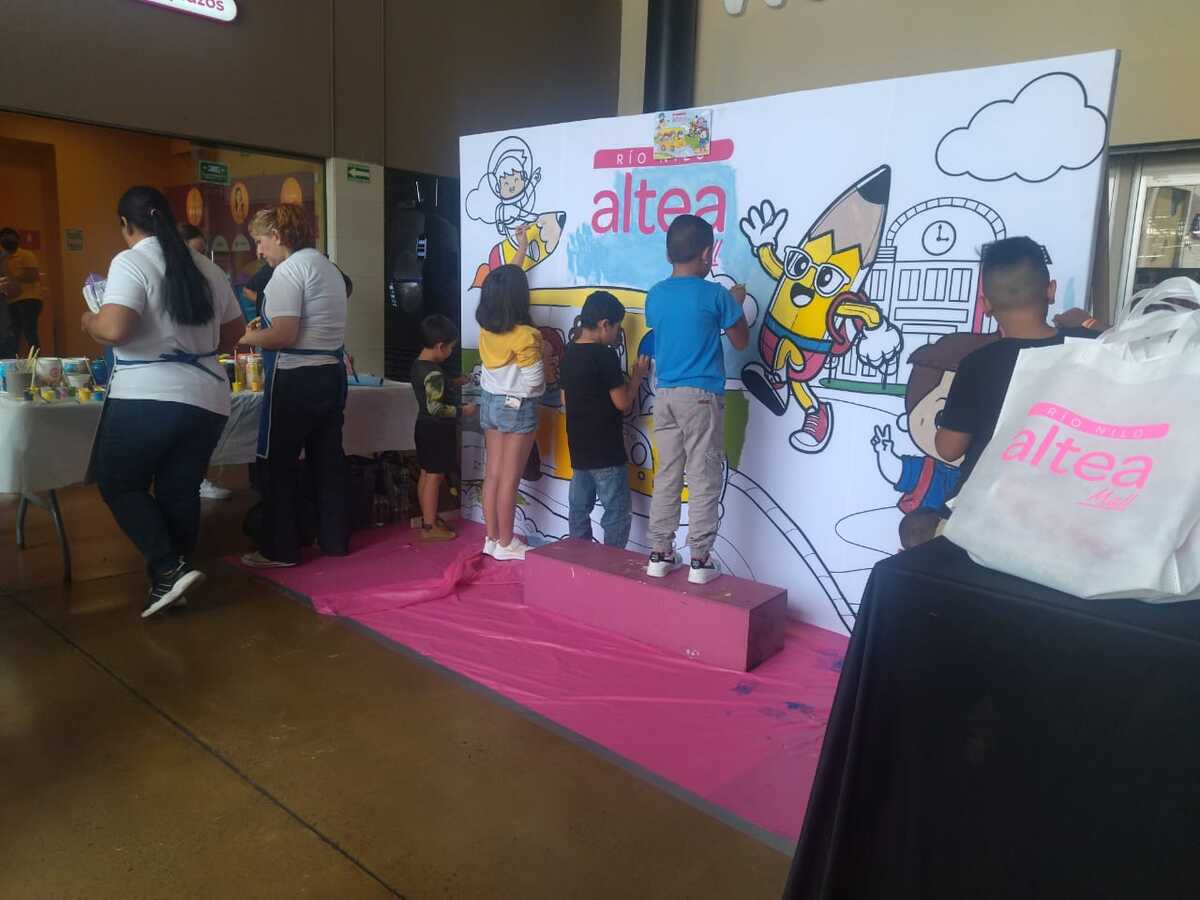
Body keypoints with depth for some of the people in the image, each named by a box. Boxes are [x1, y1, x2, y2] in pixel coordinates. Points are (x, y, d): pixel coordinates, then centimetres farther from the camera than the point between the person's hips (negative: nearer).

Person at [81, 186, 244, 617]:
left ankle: (169, 569, -1)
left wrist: (89, 321, 3)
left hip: (148, 395, -5)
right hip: (207, 396, 6)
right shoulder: (205, 267, 12)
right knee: (180, 489, 14)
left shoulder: (130, 261, -6)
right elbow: (234, 331, 19)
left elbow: (115, 329, -18)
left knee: (118, 482, 11)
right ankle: (173, 576, 20)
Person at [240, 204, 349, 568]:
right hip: (333, 373, 9)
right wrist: (267, 325, 16)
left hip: (295, 379, -9)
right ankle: (334, 539, 22)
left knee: (277, 464, 2)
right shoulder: (329, 268, 16)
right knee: (328, 460, 13)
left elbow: (284, 336, -20)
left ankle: (280, 549, 8)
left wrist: (248, 337, -4)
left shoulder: (289, 270, -12)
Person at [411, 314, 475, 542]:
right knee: (434, 476, -3)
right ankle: (429, 527, 3)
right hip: (438, 431, -10)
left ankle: (428, 517, 30)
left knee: (426, 474, 17)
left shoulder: (417, 365, 5)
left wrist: (455, 383, 15)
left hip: (425, 427, 10)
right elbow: (435, 407, -28)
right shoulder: (434, 373, -23)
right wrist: (462, 410, -20)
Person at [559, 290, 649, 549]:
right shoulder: (605, 356, -17)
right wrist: (638, 375, -1)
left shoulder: (569, 353, 7)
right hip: (606, 450, -8)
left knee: (580, 508, 14)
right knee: (618, 512, 1)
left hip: (578, 447, 8)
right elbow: (623, 403, -15)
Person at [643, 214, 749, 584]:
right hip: (701, 395, -5)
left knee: (666, 475, 11)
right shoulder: (715, 295, -8)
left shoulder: (655, 295, 5)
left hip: (665, 395, 5)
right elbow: (741, 342, 2)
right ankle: (701, 559, 5)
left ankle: (659, 554, 15)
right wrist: (736, 303, 17)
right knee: (704, 478, 2)